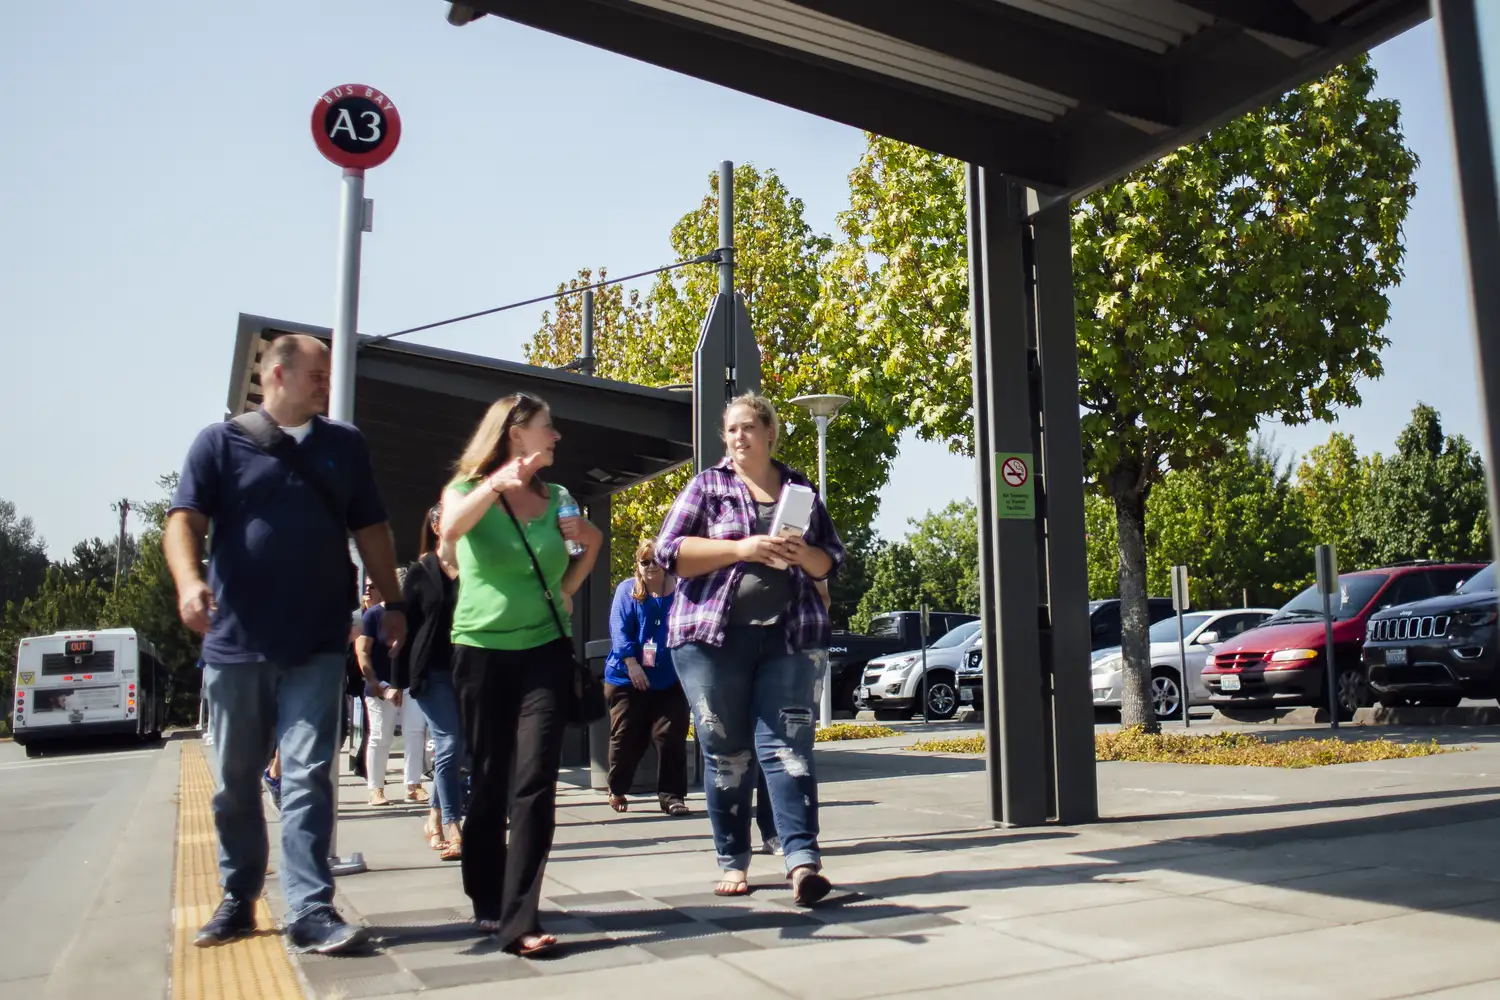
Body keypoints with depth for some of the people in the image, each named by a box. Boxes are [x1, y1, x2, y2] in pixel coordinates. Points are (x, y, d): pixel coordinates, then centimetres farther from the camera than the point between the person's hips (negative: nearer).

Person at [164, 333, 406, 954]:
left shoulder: (346, 446, 12)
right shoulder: (221, 443, 4)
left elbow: (371, 530, 15)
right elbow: (185, 520, -6)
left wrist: (392, 602, 10)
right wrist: (190, 581, -25)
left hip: (317, 645, 0)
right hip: (235, 643, 0)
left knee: (307, 777, -5)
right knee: (236, 782, 11)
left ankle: (310, 909, -4)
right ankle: (238, 900, 26)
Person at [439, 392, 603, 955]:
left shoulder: (556, 499, 10)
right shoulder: (467, 489, 1)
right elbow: (450, 531, -24)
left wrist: (592, 545, 6)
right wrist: (497, 484, -35)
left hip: (546, 650, 2)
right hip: (481, 650, -2)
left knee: (535, 783, -9)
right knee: (487, 783, 6)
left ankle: (518, 920, -9)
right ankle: (487, 903, 24)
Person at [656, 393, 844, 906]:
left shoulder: (800, 489, 14)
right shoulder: (707, 485, 7)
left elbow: (832, 559, 17)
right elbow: (670, 550, -4)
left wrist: (805, 555, -7)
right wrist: (741, 548, -15)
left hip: (788, 637, 1)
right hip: (713, 635, -1)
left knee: (787, 745, -7)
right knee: (726, 753, 5)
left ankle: (802, 860, -12)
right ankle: (732, 861, 16)